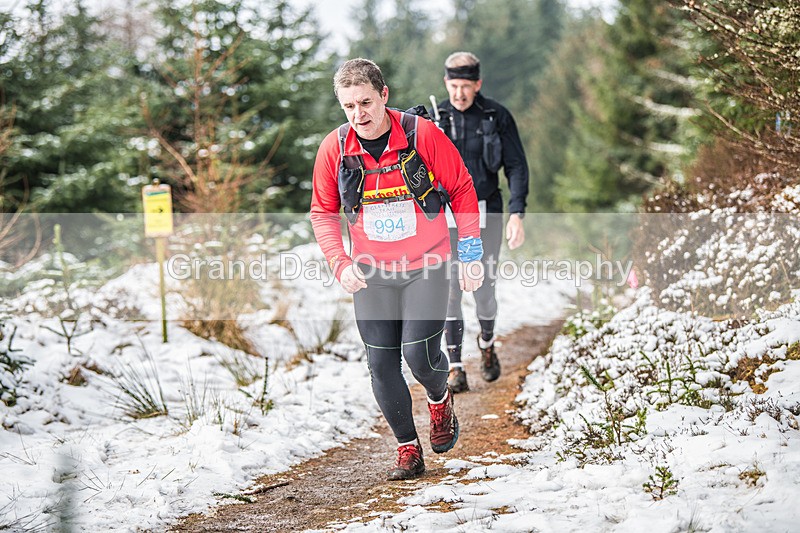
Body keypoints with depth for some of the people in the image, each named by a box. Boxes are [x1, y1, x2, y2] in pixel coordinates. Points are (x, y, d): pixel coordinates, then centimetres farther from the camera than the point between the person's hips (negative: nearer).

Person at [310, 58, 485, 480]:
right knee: (381, 364, 1)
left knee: (419, 354, -12)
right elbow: (323, 213, 6)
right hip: (371, 272, 3)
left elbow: (462, 189, -2)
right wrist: (339, 263, -9)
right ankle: (407, 448, 19)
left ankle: (439, 399, 24)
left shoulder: (422, 134, -14)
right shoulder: (334, 149, -7)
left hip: (427, 265, -2)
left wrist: (471, 252, -3)